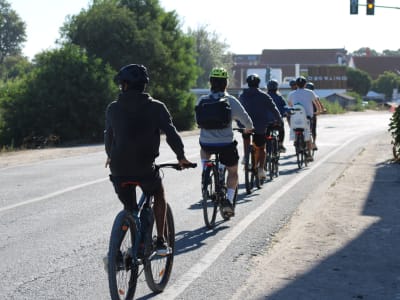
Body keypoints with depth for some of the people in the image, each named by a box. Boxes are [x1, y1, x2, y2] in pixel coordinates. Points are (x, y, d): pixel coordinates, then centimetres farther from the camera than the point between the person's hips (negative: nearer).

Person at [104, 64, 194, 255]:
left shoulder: (113, 108, 5)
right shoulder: (156, 107, -2)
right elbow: (170, 132, -7)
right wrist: (181, 156, 7)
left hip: (119, 168, 2)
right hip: (144, 167, -2)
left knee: (129, 209, 20)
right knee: (159, 196, 26)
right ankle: (160, 242, 19)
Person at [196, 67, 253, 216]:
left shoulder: (202, 100, -1)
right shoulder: (231, 101, -7)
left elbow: (197, 120, 14)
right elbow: (246, 121, -3)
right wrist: (248, 129, 20)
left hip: (206, 144, 2)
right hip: (226, 144, -2)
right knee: (233, 172, 17)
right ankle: (229, 200, 1)